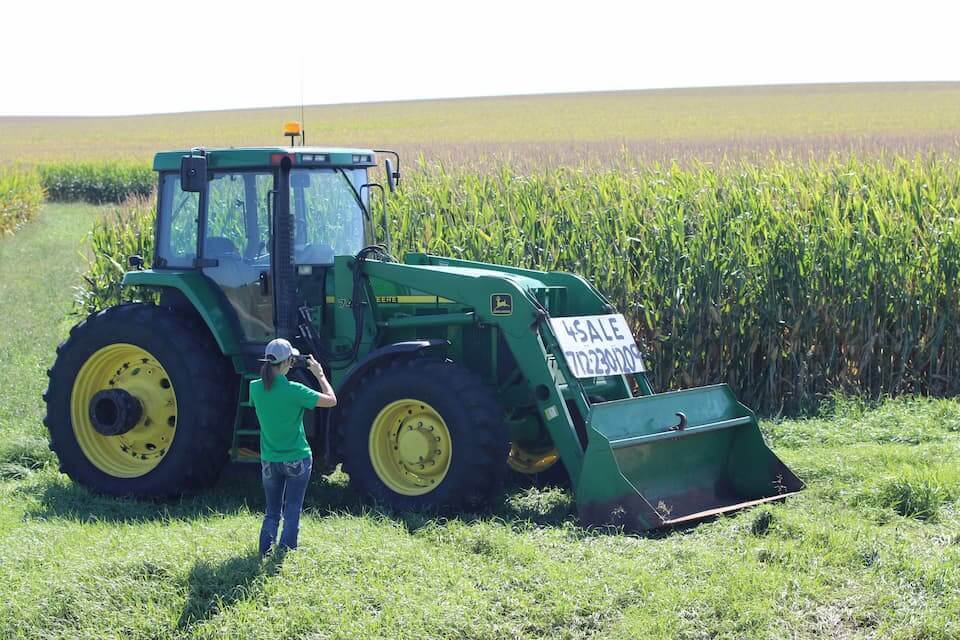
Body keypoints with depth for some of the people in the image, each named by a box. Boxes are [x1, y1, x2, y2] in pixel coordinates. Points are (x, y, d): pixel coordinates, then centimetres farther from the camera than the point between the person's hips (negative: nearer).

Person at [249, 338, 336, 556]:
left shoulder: (255, 388, -8)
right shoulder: (294, 391, -20)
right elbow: (331, 400, -14)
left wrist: (273, 371, 11)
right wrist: (319, 374, -1)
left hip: (269, 462, 4)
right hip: (297, 460, -4)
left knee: (272, 512, 16)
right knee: (292, 513, 7)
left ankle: (264, 555, 10)